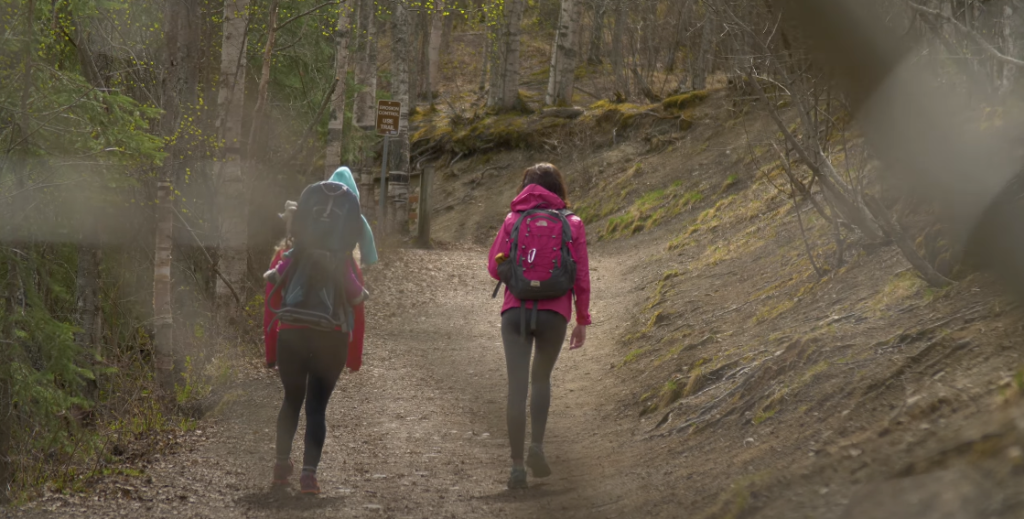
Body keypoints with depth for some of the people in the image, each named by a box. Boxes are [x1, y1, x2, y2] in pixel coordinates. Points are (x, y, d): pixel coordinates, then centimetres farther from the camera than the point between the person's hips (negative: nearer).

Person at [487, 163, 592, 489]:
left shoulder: (513, 221, 4)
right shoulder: (572, 224, 4)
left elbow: (495, 268, 2)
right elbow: (581, 277, 2)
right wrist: (582, 320, 10)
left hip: (516, 312, 0)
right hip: (555, 313, 1)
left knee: (517, 387, 0)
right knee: (541, 380, 22)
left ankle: (517, 465, -5)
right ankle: (537, 445, 5)